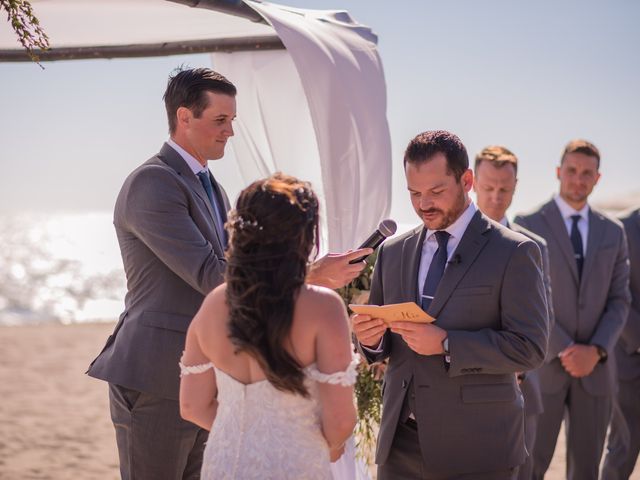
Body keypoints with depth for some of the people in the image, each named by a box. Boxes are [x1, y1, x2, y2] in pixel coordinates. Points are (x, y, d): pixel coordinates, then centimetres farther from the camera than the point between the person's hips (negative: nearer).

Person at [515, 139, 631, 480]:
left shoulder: (612, 232, 10)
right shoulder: (529, 225, -1)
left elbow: (619, 300, 7)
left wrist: (596, 351, -9)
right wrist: (564, 350, -14)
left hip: (594, 368, 3)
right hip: (543, 365, -3)